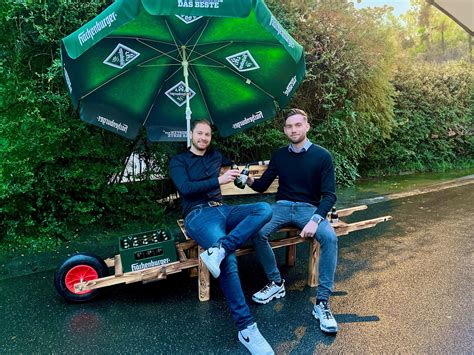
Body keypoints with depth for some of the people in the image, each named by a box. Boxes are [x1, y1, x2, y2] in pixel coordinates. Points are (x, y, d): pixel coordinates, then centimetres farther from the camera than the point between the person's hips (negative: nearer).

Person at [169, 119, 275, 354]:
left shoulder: (215, 155, 25)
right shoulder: (178, 161, 10)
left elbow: (233, 163, 47)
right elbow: (186, 188, -8)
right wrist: (219, 180, -13)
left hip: (222, 209, 6)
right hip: (198, 214, -6)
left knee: (264, 209, -23)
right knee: (229, 259, -32)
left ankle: (217, 251, -38)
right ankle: (246, 328, -27)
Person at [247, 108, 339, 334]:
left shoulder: (322, 155, -2)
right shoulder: (279, 155, 8)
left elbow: (329, 195, -6)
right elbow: (262, 186, 11)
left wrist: (315, 219, -24)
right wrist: (251, 182, -14)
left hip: (309, 208, -2)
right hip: (282, 206, 2)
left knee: (329, 237, -33)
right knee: (257, 232, -28)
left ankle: (322, 302, -22)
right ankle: (276, 283, -7)